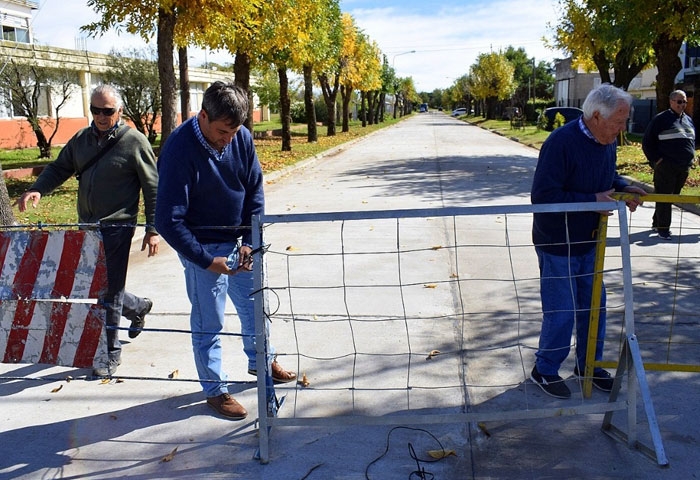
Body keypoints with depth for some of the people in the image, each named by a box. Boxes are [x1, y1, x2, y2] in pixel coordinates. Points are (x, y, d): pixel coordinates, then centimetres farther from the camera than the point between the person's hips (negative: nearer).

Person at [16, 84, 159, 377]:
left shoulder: (134, 142, -7)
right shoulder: (82, 139, 9)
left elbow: (152, 188, -6)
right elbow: (59, 168, 14)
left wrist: (152, 229, -9)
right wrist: (38, 189, -7)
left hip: (117, 227, -6)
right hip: (86, 226, 6)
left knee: (108, 290, -2)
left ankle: (111, 352, 13)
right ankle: (138, 307, 40)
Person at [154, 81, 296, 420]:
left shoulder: (241, 138, -8)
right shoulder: (179, 150, -24)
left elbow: (255, 190, 2)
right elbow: (169, 221, -23)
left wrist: (250, 240, -7)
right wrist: (206, 261, -23)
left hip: (238, 242, 6)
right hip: (202, 248, -6)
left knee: (255, 305, 18)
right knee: (208, 322, 5)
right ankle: (214, 390, 22)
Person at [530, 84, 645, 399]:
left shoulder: (608, 141, 1)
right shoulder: (561, 143, -25)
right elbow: (542, 196, -28)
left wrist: (624, 189, -4)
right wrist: (593, 201, -25)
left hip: (589, 242, 8)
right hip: (558, 244, -8)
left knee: (594, 307, 17)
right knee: (561, 312, 2)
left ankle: (589, 365, 36)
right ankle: (545, 370, 23)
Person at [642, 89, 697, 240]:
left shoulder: (688, 120, 16)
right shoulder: (660, 119, -5)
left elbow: (692, 140, 28)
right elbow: (647, 141, -5)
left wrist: (691, 158, 14)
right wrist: (656, 159, -11)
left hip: (684, 168, 7)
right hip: (666, 166, -7)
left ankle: (656, 222, 21)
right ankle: (662, 228, -1)